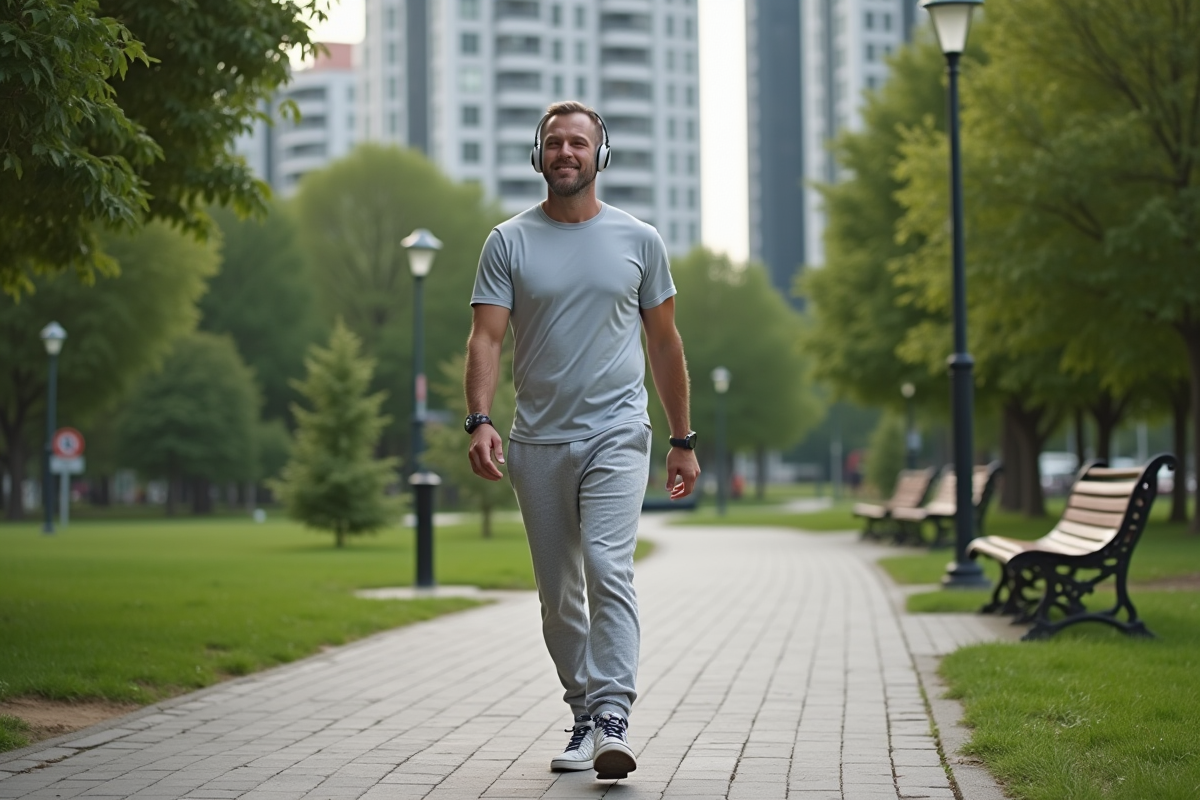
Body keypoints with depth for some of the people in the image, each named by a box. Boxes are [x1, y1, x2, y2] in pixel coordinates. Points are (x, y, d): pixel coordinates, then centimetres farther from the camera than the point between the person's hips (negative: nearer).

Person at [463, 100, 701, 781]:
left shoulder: (639, 240, 7)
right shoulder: (509, 242, 5)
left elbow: (665, 343, 13)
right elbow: (487, 337, -4)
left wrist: (684, 440, 13)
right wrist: (480, 420, -20)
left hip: (616, 436, -2)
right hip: (537, 443, 2)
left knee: (608, 568, -19)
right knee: (558, 595, 8)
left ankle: (613, 719, -22)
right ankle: (584, 717, 20)